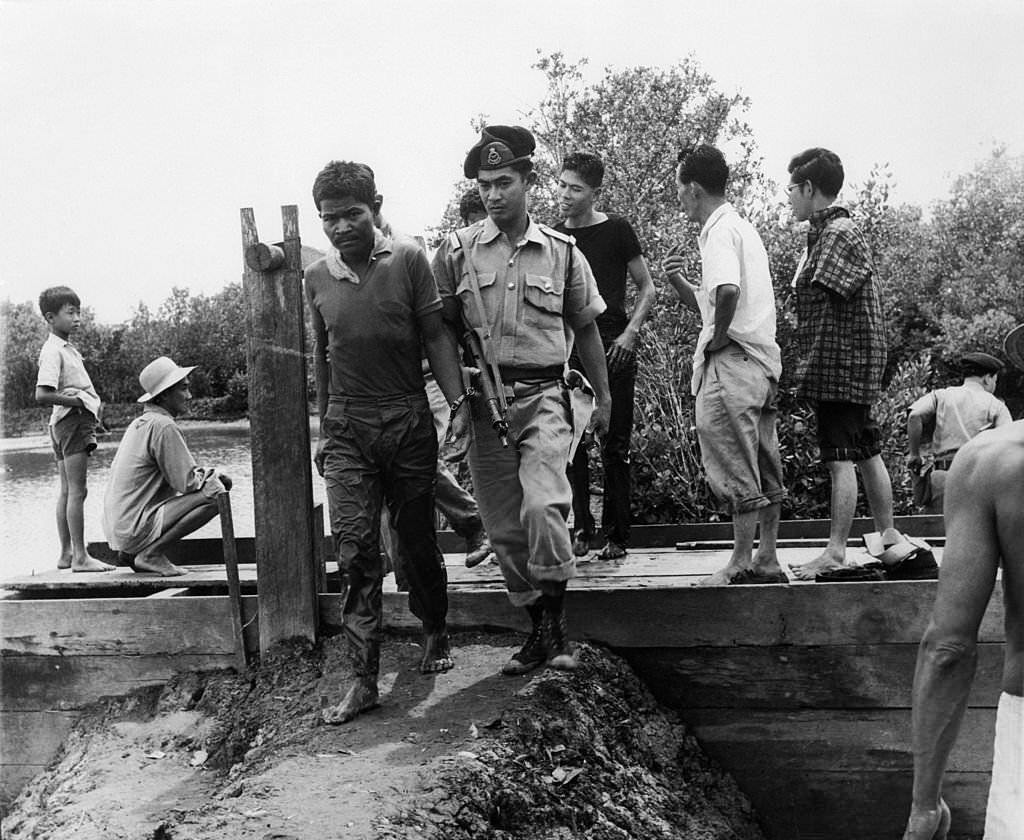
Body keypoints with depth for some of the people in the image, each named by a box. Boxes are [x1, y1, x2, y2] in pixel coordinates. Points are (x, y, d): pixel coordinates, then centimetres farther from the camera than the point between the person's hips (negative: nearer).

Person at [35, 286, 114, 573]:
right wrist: (78, 401, -19)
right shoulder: (53, 351, -13)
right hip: (72, 421, -10)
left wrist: (88, 399, 5)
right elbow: (42, 395, -23)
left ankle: (66, 554, 18)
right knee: (77, 490, -9)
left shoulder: (67, 348, 16)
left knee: (67, 491, 12)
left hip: (69, 423, 10)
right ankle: (80, 557, -8)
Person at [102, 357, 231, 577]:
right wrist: (216, 476, 3)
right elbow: (187, 482, -15)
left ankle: (135, 553, 14)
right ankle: (151, 554, -10)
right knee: (215, 495, -17)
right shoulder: (163, 426, -15)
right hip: (135, 529, -10)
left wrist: (209, 474, 10)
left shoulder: (139, 424, 16)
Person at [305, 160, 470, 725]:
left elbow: (435, 338, -2)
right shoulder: (317, 278, 7)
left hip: (407, 421, -2)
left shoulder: (407, 260, -3)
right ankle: (364, 679, -4)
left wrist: (458, 403, -11)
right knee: (355, 551, -6)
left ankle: (435, 634, 35)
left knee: (418, 540, 9)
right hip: (347, 429, 2)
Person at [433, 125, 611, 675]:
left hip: (544, 396, -2)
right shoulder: (458, 250, 5)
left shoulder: (562, 252, 6)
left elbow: (586, 328, 16)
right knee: (503, 525, 5)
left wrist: (603, 396, 17)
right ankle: (538, 628, 21)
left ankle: (555, 618, -4)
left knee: (542, 506, -22)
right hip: (484, 398, 2)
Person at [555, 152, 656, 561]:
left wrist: (630, 333, -7)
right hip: (568, 349, 3)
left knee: (615, 445, 1)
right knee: (573, 444, 2)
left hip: (613, 348, -3)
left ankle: (616, 535, 8)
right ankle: (581, 530, 11)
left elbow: (646, 289, 4)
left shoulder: (616, 230, -1)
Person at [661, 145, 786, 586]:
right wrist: (678, 280, 9)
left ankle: (742, 562, 3)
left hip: (732, 360, -10)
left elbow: (727, 291, -30)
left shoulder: (719, 231, -11)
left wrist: (717, 336, -15)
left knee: (734, 468, -3)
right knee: (764, 468, 12)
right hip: (762, 362, 10)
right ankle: (767, 560, 19)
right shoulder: (740, 226, 20)